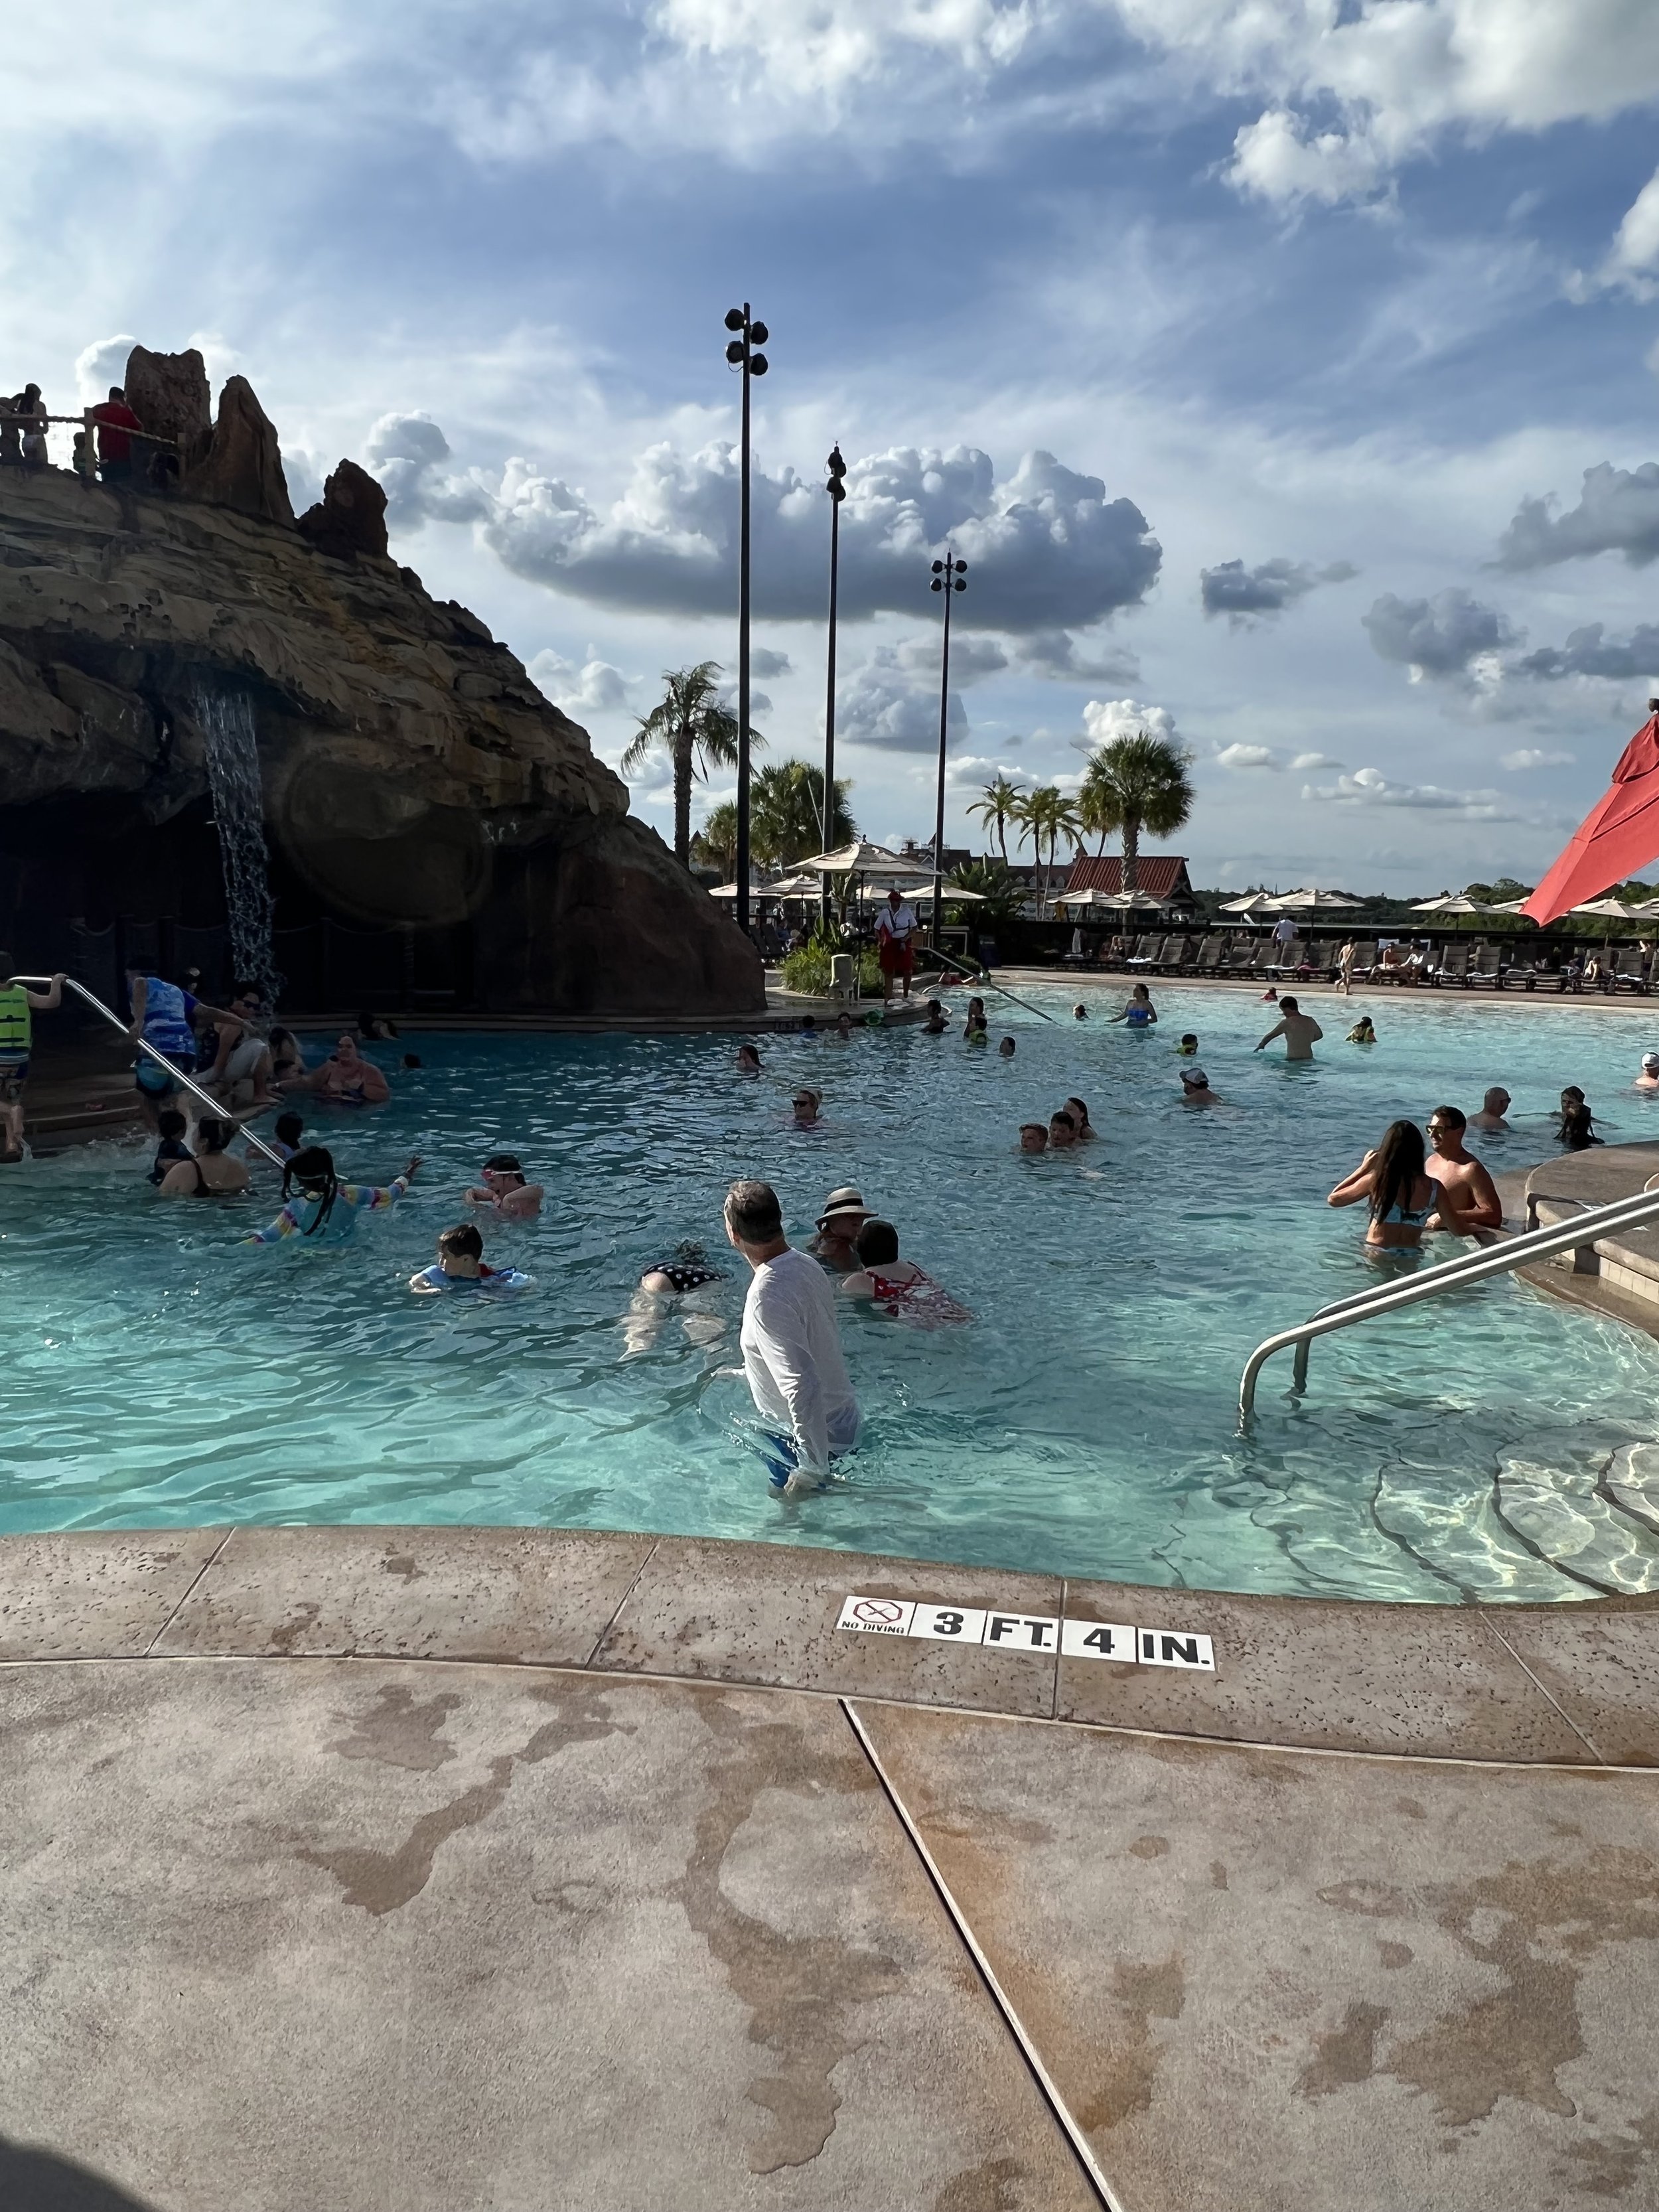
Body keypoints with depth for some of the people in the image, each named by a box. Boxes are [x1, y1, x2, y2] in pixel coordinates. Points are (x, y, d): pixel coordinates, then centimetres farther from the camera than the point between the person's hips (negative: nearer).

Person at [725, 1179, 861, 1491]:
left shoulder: (767, 1296, -32)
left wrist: (812, 1467, -27)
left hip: (813, 1434, -8)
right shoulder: (805, 1264, -3)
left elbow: (803, 1386, -35)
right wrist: (745, 1372, 29)